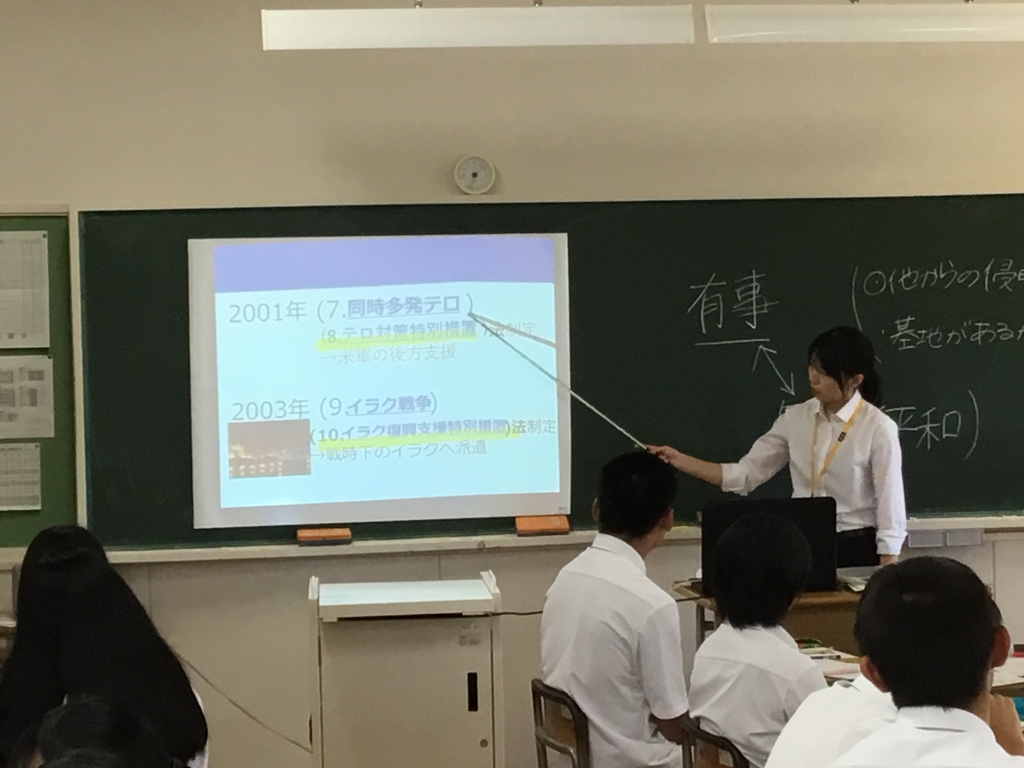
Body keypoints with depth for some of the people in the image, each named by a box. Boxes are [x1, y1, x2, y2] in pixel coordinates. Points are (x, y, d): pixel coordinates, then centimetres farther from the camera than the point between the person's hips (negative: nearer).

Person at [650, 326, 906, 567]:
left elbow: (890, 513, -10)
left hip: (855, 552, -4)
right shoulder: (796, 418, 3)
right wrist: (679, 461, -5)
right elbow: (745, 474, 4)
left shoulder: (878, 428, -11)